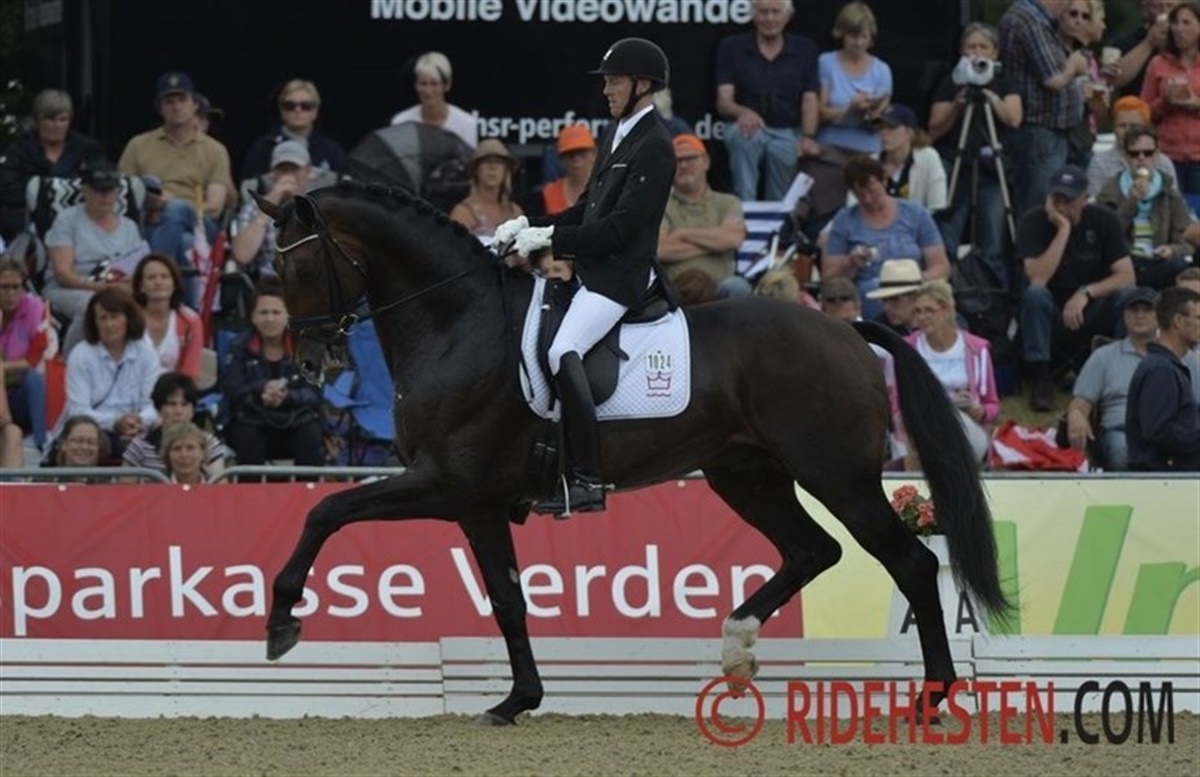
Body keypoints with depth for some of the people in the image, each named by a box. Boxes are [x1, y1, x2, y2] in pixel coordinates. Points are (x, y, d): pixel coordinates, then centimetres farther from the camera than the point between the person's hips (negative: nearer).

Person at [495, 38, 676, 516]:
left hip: (622, 275, -11)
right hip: (593, 272, 11)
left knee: (563, 353, -27)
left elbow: (621, 226, -19)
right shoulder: (615, 134, 17)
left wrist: (550, 238, -17)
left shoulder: (654, 147, -12)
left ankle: (587, 480, -29)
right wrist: (529, 226, 8)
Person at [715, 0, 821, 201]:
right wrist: (743, 112, -33)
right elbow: (723, 102, -8)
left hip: (787, 134, 1)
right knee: (743, 135, -34)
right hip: (749, 128, -1)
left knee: (780, 201, -11)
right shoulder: (732, 47, -1)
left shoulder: (804, 49, 4)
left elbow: (810, 101, -2)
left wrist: (808, 137, -22)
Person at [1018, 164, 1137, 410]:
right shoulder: (1033, 222, -12)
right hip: (1052, 314, -1)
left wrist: (1086, 293, -28)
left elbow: (1127, 277, -13)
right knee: (1034, 295, -33)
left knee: (1128, 296, -28)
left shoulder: (1103, 220, -7)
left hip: (1094, 314, 1)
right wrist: (1063, 229, -26)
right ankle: (1040, 379, -24)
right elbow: (1037, 279, -25)